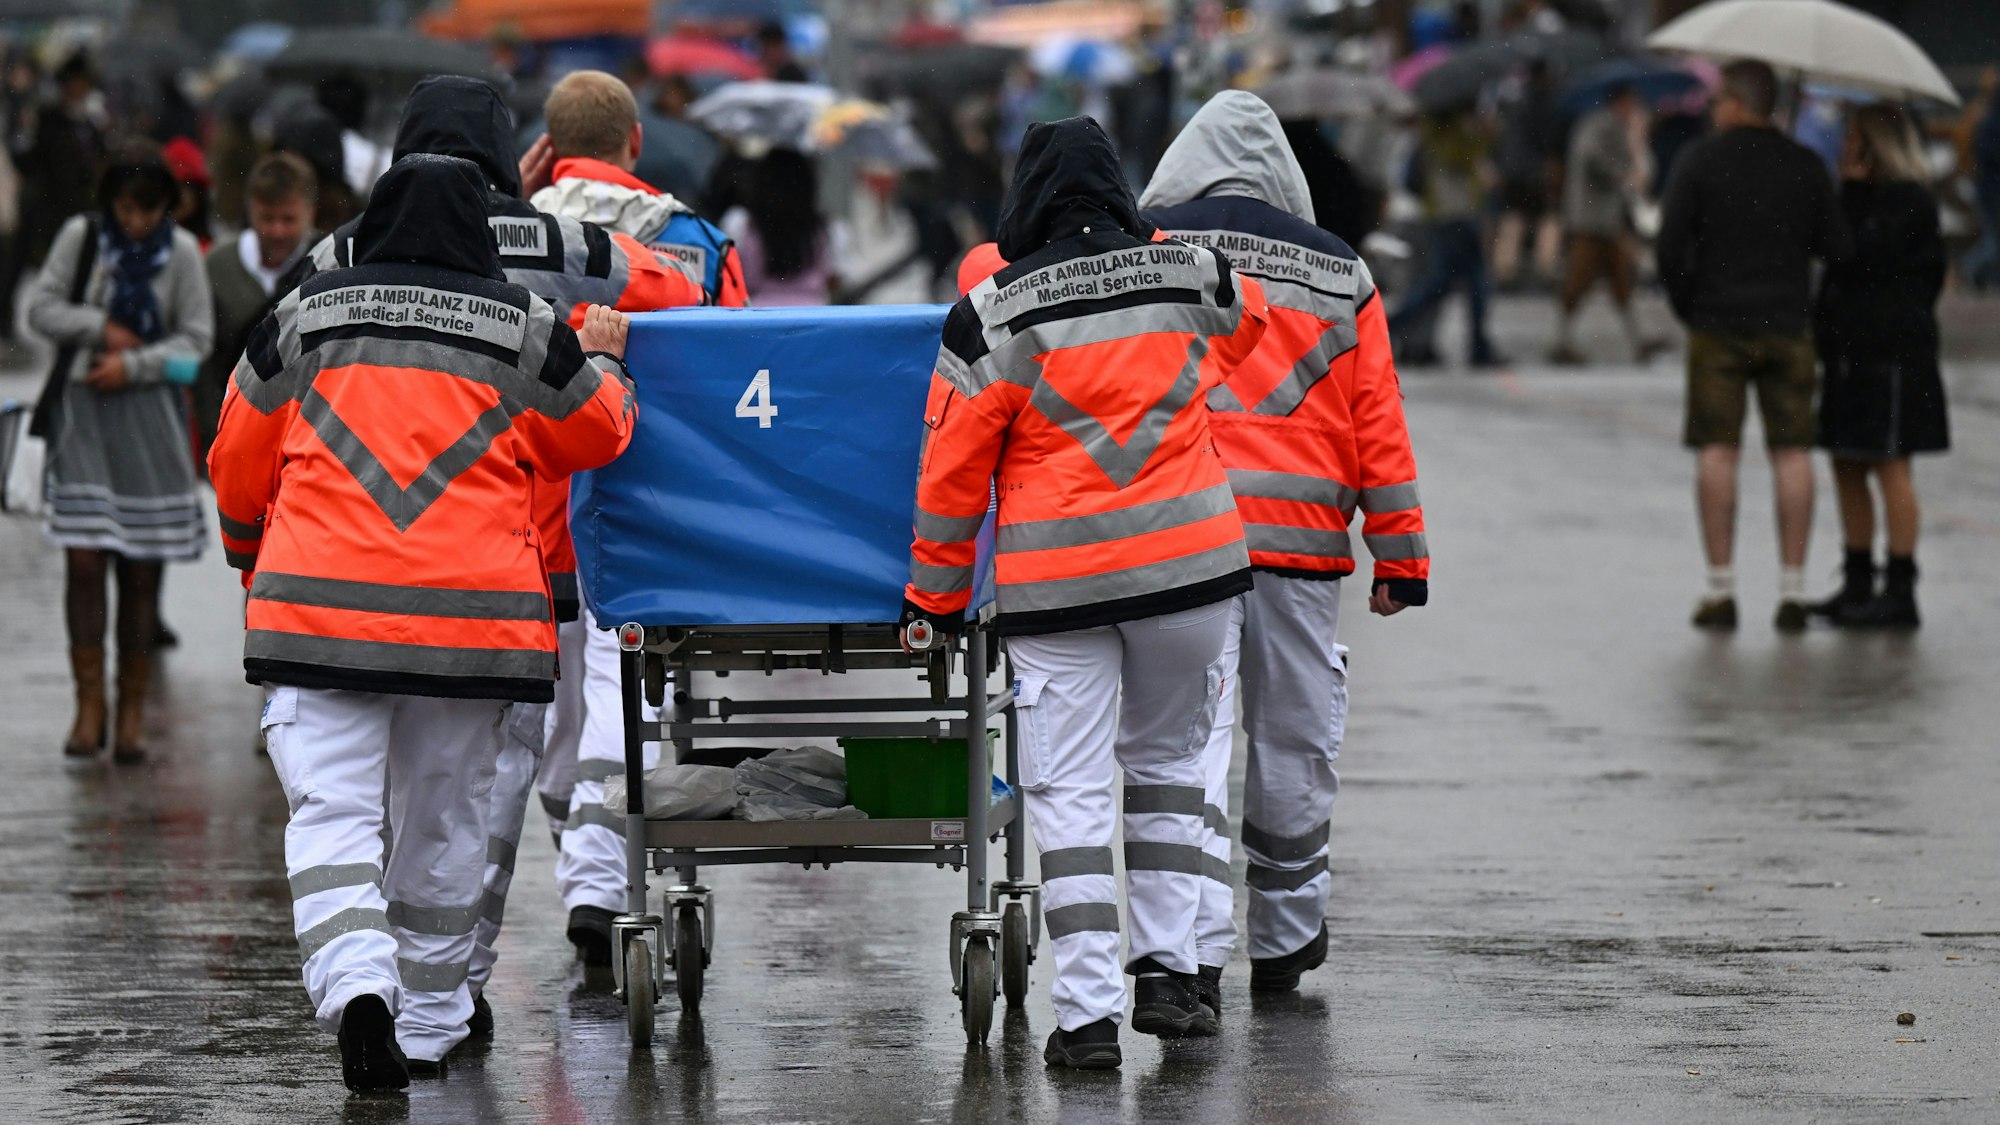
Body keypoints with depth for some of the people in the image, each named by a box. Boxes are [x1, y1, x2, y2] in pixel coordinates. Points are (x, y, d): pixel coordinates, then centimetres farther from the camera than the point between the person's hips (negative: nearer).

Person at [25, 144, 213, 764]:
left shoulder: (181, 252, 0)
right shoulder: (80, 237, 1)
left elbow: (197, 339, 2)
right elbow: (41, 307, 4)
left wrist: (133, 364, -10)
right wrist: (101, 327, -9)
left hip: (148, 413, 0)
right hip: (81, 409, 0)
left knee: (141, 571, 1)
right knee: (84, 562, -8)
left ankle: (132, 712, 8)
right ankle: (89, 706, -3)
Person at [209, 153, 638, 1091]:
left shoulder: (303, 318, 8)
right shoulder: (525, 328, 7)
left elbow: (239, 463, 16)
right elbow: (595, 436, 20)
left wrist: (251, 554, 35)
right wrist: (602, 358, 41)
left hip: (321, 602, -1)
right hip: (472, 612, 1)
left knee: (333, 812, -3)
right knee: (441, 821, 14)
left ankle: (356, 985, -27)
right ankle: (428, 1025, 22)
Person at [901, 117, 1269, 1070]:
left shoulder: (992, 317, -5)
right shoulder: (1191, 278, 3)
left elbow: (953, 472, -2)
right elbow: (1244, 322, 28)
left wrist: (935, 596, 9)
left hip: (1055, 581, -2)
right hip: (1188, 561, 3)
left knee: (1069, 792, 1)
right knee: (1166, 761, 20)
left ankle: (1088, 1008, -6)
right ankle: (1167, 971, 16)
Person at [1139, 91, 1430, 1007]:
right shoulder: (1341, 274, 12)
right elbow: (1379, 424, 12)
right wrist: (1401, 555, 15)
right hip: (1303, 542, 3)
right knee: (1294, 744, 14)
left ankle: (1196, 951, -17)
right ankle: (1284, 941, 27)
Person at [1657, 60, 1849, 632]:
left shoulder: (1700, 160, -5)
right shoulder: (1805, 165, 2)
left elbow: (1670, 244, -7)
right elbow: (1836, 246, 2)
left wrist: (1685, 305, 8)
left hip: (1717, 327, -2)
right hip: (1787, 324, 2)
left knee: (1717, 452, 2)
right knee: (1792, 451, 4)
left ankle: (1721, 589, -1)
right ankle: (1792, 590, 0)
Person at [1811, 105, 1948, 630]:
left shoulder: (1909, 202, -12)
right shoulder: (1873, 198, 17)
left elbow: (1861, 256, -21)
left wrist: (1851, 190, -14)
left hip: (1890, 355, -10)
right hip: (1853, 354, 10)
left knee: (1891, 467, -7)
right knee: (1848, 468, 12)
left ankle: (1900, 592, -6)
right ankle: (1858, 583, 20)